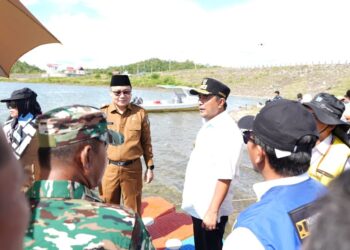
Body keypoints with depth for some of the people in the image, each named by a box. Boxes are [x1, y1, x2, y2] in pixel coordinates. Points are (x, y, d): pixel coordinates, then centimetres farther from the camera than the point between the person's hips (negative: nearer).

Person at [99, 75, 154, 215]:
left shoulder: (140, 113, -2)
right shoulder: (102, 113, -3)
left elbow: (146, 142, 4)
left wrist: (150, 167, 4)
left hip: (133, 168, 0)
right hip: (108, 168, 1)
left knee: (133, 210, 16)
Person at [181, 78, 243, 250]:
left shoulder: (227, 131, -22)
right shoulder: (208, 125, 7)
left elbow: (225, 177, -26)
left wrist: (213, 211, -24)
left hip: (210, 209, -9)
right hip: (198, 205, 9)